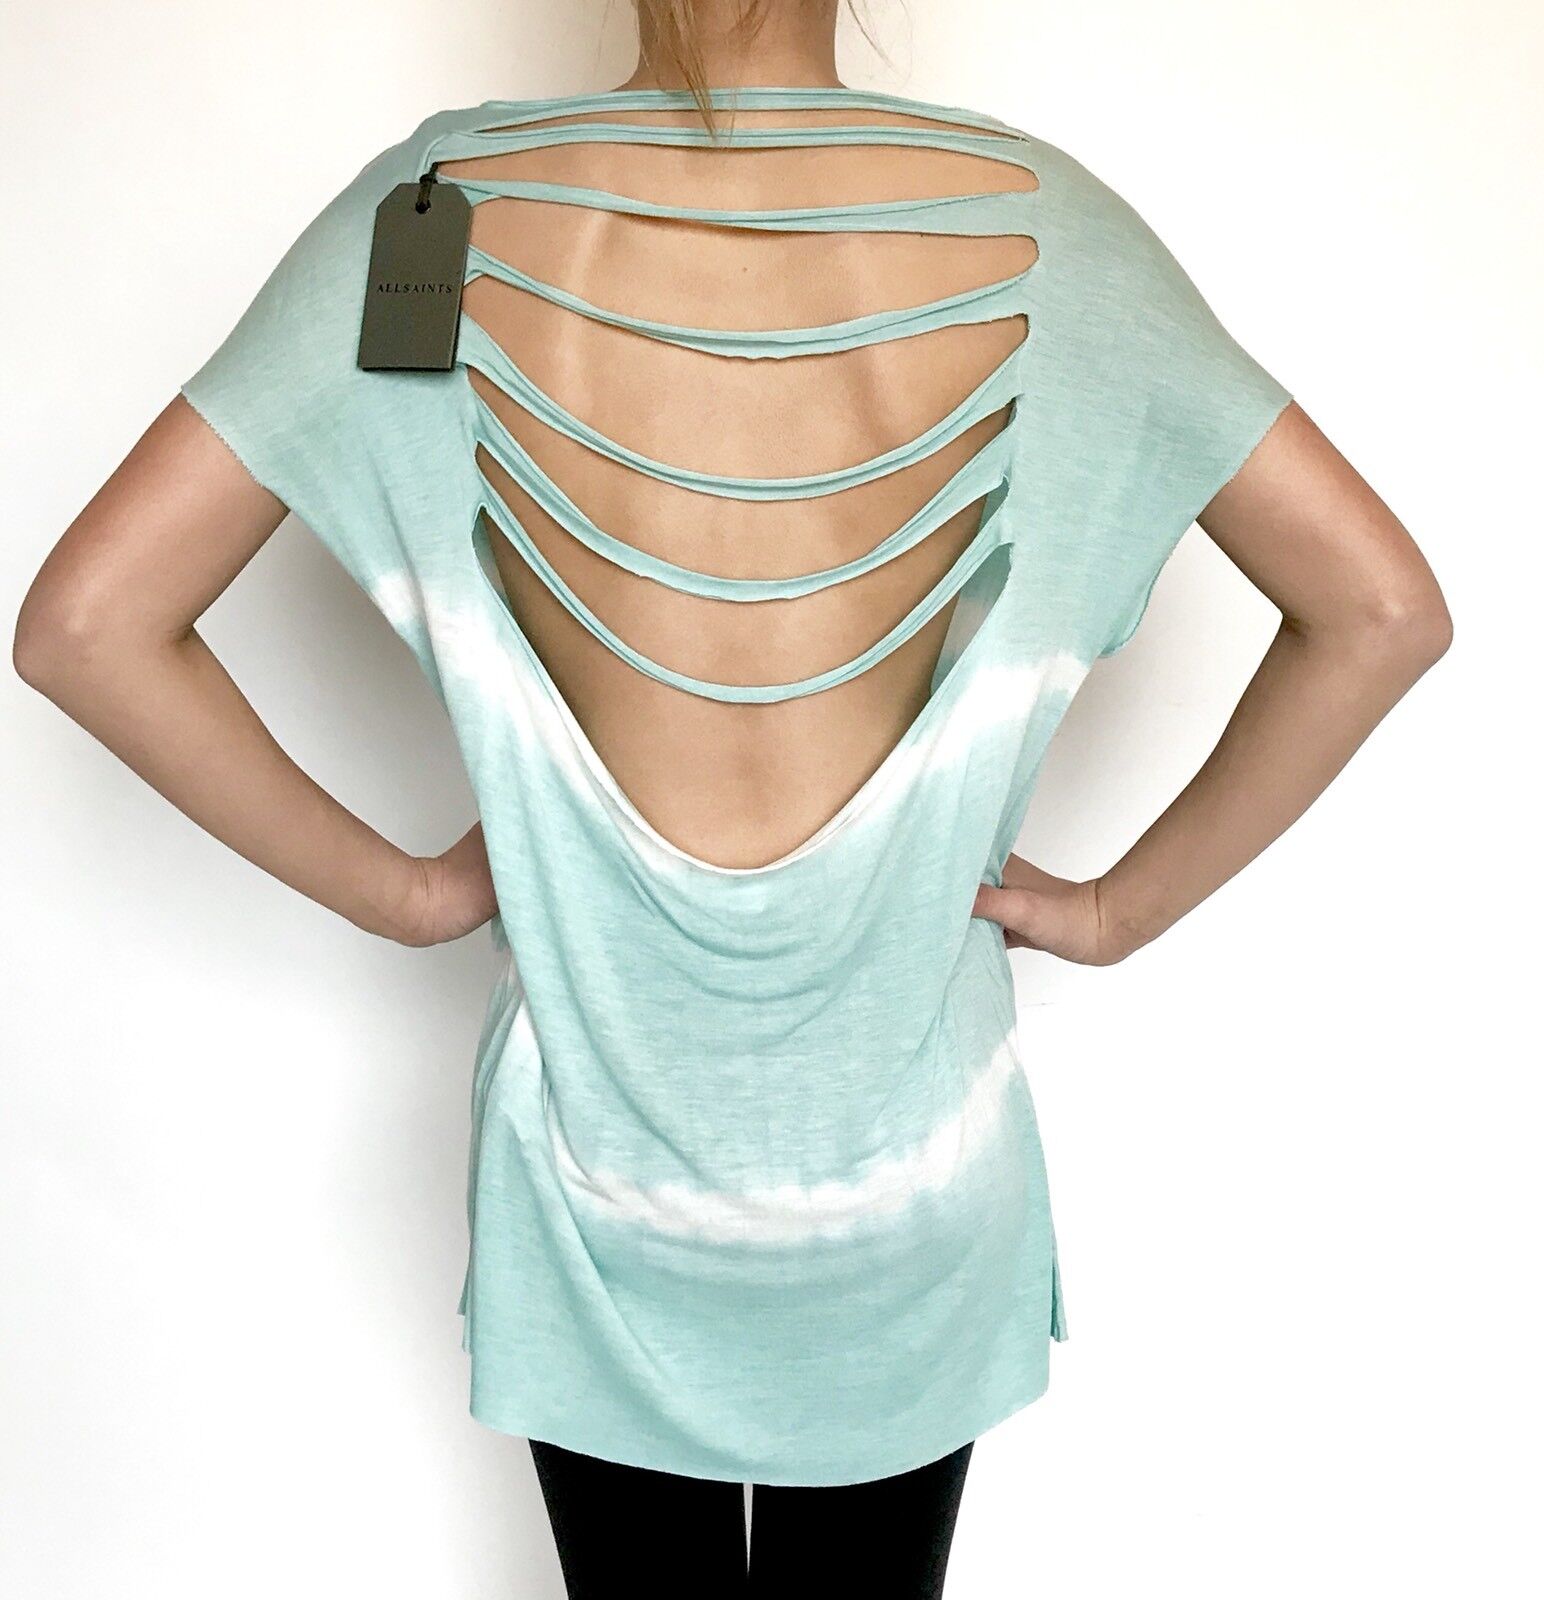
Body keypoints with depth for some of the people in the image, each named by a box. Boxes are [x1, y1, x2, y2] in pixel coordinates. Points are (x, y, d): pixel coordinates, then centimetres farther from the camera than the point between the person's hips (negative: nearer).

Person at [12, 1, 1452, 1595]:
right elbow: (1384, 606, -9)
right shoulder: (1029, 221, -13)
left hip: (599, 1162, 0)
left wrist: (396, 888, -3)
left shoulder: (450, 208, -13)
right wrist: (1126, 907, -2)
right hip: (908, 1159, 1)